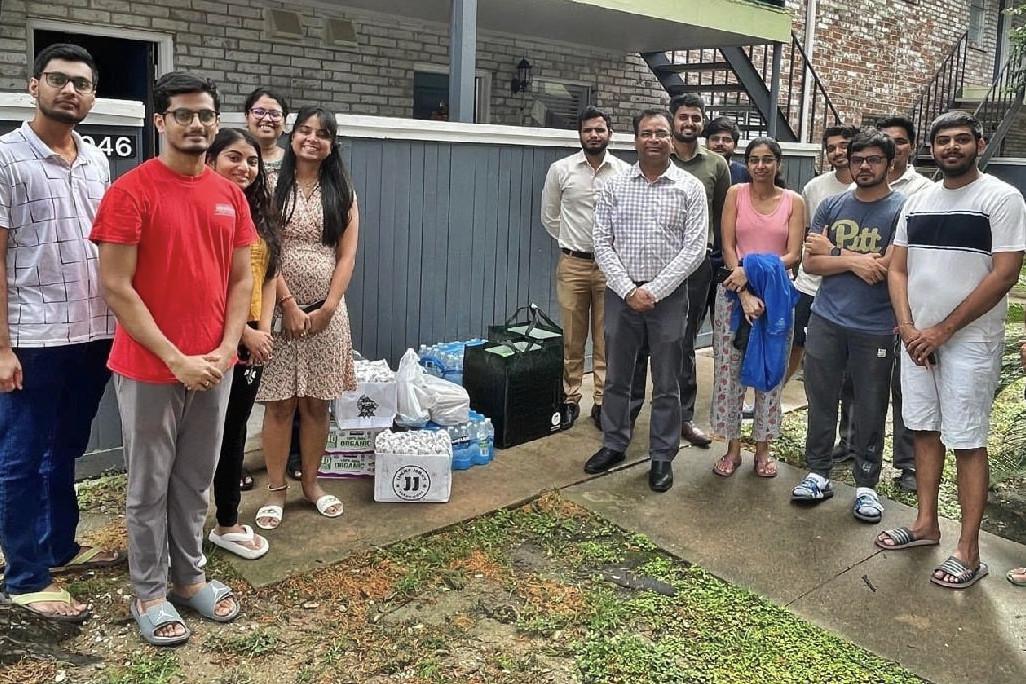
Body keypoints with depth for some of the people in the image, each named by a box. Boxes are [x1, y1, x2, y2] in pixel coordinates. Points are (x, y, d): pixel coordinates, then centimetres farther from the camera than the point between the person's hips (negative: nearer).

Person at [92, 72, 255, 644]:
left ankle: (190, 576, 32)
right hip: (150, 368, -5)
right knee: (150, 484, 9)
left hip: (213, 367, 5)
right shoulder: (131, 191, -10)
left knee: (197, 479, 16)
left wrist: (225, 349, -5)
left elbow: (242, 279, 8)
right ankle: (149, 592, 24)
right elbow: (116, 288, -13)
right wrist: (175, 359, -16)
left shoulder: (230, 194, 6)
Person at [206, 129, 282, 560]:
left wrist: (263, 330, -2)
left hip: (251, 341, 7)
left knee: (234, 432, 15)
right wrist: (245, 332, -15)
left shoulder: (257, 213, 12)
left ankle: (228, 523, 28)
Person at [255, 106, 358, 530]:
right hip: (280, 309, -2)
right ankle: (276, 491, 13)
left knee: (316, 402, 9)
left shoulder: (342, 191, 7)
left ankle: (311, 484, 23)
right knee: (280, 403, 2)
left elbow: (347, 255, 3)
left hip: (327, 312, 2)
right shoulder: (272, 185, -1)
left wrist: (328, 308, -6)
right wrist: (289, 305, -12)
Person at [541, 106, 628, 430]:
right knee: (572, 339, 7)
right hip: (572, 264, 0)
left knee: (606, 341, 6)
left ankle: (603, 402, 17)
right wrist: (571, 244, 10)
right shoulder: (560, 169, -1)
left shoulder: (625, 172, -1)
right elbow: (549, 216, 10)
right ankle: (570, 400, 20)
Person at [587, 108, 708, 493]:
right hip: (621, 292, 2)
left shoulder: (690, 188, -2)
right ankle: (614, 445, 30)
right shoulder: (614, 186, 2)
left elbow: (695, 249, -7)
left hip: (668, 295, -1)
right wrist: (629, 290, -12)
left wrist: (654, 290, -14)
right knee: (616, 377, 13)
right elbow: (602, 243, -1)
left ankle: (662, 456, 21)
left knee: (666, 385, 7)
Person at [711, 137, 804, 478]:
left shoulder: (794, 201, 2)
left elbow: (793, 255, -3)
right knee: (728, 369, 2)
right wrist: (745, 295, -13)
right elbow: (727, 247, -4)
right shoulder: (736, 194, 1)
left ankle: (762, 447, 19)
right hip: (734, 291, 0)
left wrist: (752, 271, -16)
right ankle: (732, 448, 14)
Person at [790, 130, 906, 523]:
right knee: (820, 401, 11)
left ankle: (866, 486, 21)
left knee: (870, 410, 7)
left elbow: (884, 269, -15)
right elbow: (810, 263, 1)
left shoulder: (902, 209, -6)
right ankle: (818, 475, 25)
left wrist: (834, 252, -5)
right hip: (826, 321, 4)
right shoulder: (831, 205, 6)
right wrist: (853, 260, -13)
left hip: (875, 329, -3)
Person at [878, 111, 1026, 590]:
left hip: (970, 342, -5)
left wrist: (942, 331, -14)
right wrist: (908, 327, -6)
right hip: (916, 338, 6)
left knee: (967, 442, -1)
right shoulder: (917, 202, 10)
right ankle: (926, 524, 26)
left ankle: (968, 551, 7)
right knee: (925, 431, 13)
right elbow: (897, 270, 9)